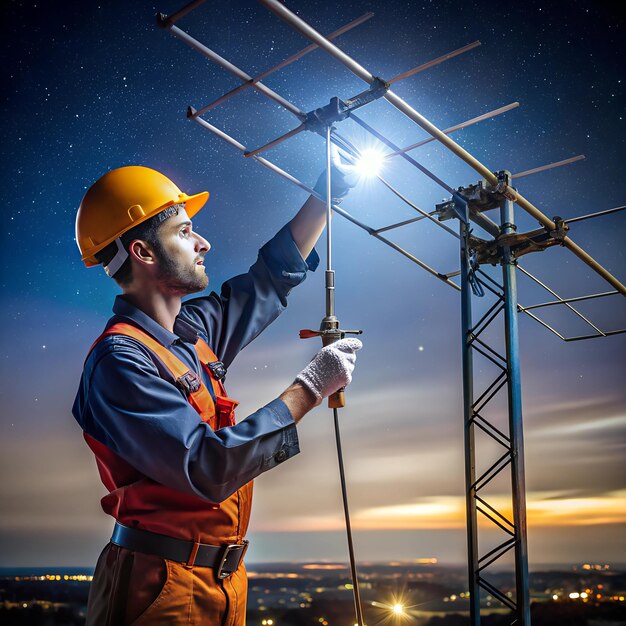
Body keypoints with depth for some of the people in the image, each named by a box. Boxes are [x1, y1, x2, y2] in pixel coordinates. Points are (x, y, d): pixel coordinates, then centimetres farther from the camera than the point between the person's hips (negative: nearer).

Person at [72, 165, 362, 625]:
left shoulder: (194, 329, 6)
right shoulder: (119, 360, -20)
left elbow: (271, 277, 19)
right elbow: (207, 469, -28)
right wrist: (310, 388, -22)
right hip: (167, 588, -8)